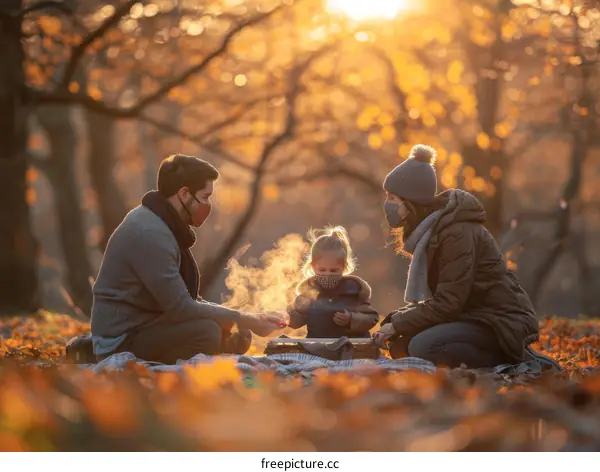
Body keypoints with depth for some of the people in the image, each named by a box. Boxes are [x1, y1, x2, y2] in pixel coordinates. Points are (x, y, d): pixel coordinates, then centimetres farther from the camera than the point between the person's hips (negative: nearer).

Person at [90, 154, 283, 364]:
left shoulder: (161, 223, 9)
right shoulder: (150, 233, -23)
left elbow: (181, 298, 13)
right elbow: (181, 307, -25)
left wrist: (233, 319, -1)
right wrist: (244, 320, -17)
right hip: (122, 339, -10)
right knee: (206, 332, -28)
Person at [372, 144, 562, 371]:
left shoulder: (457, 232, -20)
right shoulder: (427, 230, 9)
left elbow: (447, 303, -24)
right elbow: (432, 296, 10)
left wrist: (397, 325, -16)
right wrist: (395, 321, -4)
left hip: (502, 320, -10)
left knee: (423, 346, -28)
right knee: (402, 343, 2)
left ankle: (519, 362, -12)